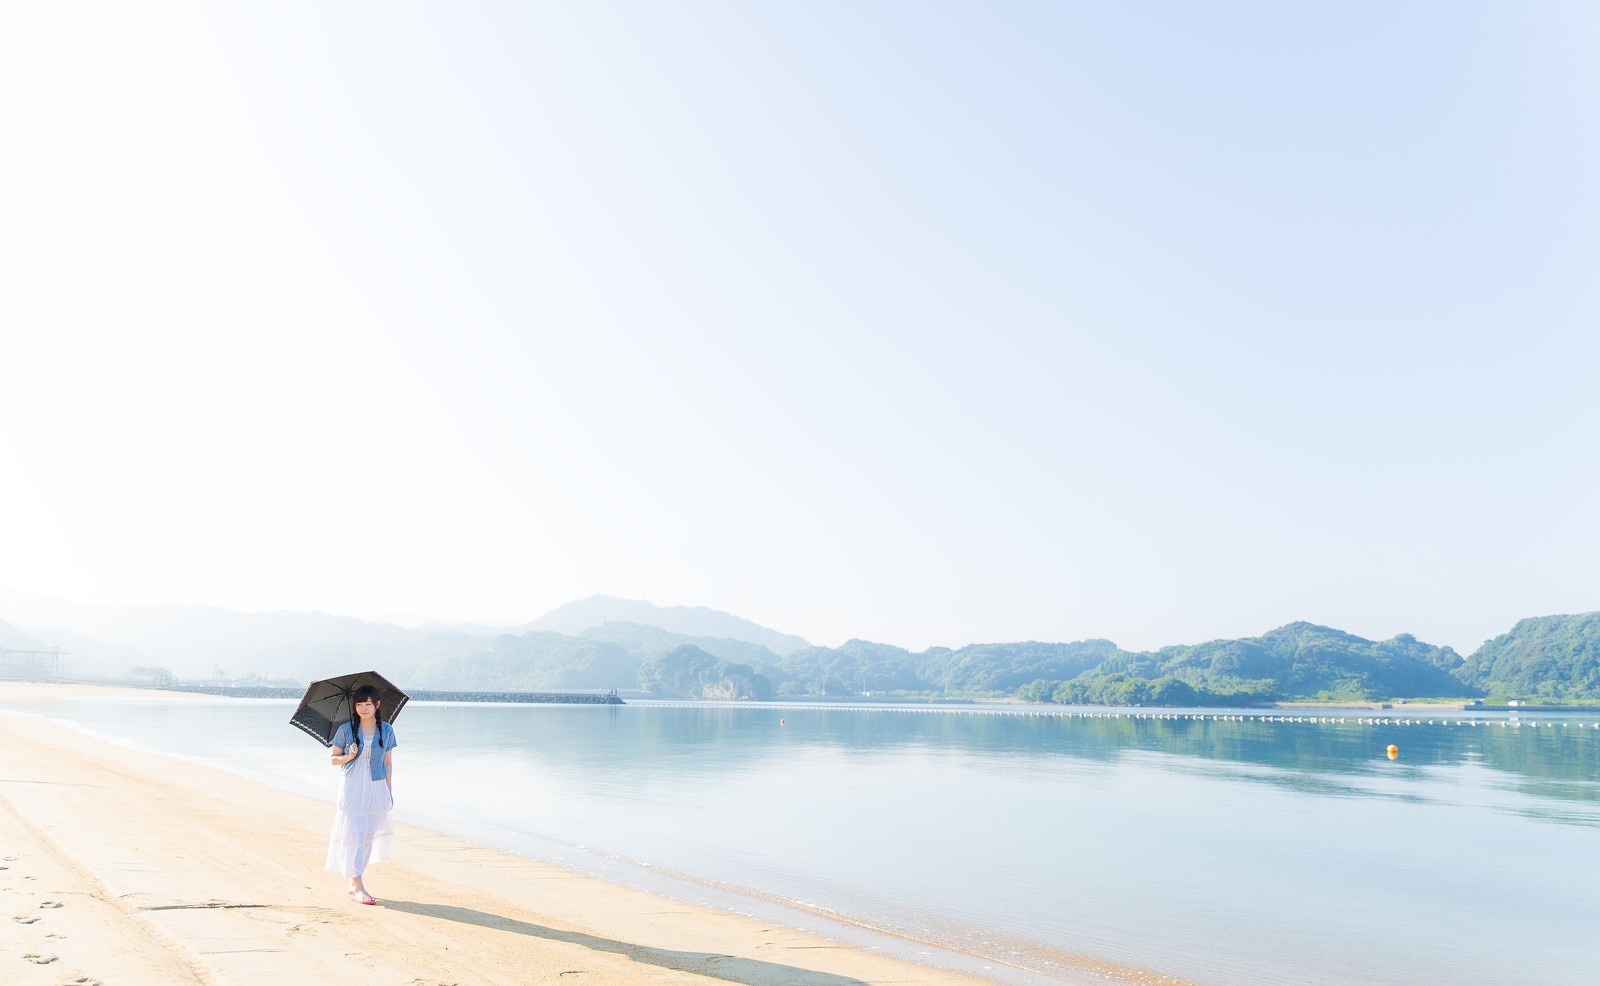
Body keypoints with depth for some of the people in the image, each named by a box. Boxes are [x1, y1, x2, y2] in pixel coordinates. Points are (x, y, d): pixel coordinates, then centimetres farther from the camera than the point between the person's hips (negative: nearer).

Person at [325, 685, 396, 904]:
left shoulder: (386, 730, 3)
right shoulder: (346, 729, -2)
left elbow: (388, 762, 8)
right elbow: (333, 758, 5)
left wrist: (389, 792, 5)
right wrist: (348, 757, -16)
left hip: (377, 789, 2)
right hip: (353, 789, -2)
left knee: (368, 836, 6)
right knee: (353, 835, -6)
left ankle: (354, 883, 19)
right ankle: (358, 888, -3)